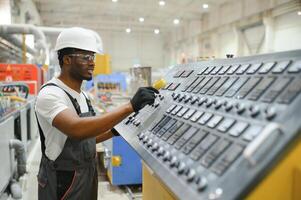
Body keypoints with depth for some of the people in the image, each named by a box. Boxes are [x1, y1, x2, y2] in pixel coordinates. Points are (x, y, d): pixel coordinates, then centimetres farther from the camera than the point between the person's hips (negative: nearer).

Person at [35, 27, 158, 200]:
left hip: (87, 177, 8)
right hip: (63, 183, -8)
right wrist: (130, 106, -43)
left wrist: (114, 131, -2)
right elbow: (76, 129, -40)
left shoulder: (82, 95, 7)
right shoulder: (50, 94, -21)